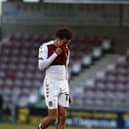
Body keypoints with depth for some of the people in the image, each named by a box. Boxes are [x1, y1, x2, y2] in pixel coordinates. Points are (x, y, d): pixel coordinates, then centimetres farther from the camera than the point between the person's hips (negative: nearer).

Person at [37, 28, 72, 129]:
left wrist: (67, 91, 16)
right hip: (51, 84, -6)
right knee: (53, 117, -10)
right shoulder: (46, 47, -8)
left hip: (63, 84, 6)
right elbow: (41, 66, -17)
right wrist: (55, 54, -16)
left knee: (62, 117, -3)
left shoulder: (66, 50, 11)